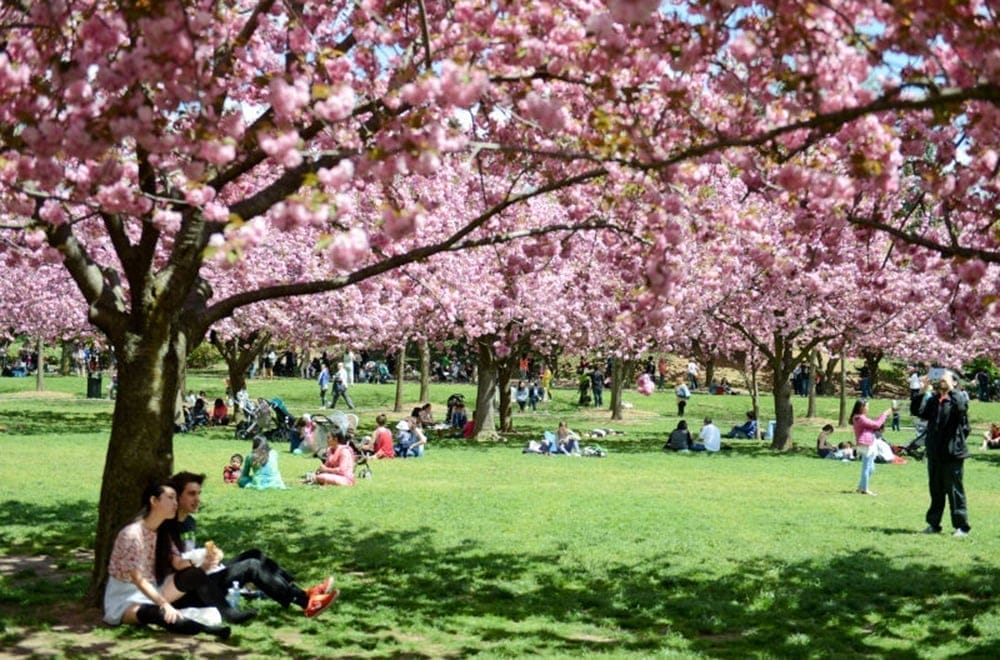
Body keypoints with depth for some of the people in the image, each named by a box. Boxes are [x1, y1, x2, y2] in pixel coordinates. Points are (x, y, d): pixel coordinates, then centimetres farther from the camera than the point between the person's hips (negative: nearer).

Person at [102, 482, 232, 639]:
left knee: (196, 575, -12)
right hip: (125, 598, -8)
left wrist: (201, 560, -25)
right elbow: (138, 580, -27)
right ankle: (208, 629, -56)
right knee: (155, 613, -41)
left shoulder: (163, 532, 6)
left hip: (152, 591, 8)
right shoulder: (132, 533, -21)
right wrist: (165, 604, -37)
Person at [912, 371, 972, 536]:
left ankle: (961, 527, 4)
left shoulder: (957, 399, -3)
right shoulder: (932, 400, 11)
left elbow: (961, 408, -26)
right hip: (934, 453, 5)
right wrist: (924, 391, -6)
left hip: (953, 453, -5)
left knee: (955, 490, -2)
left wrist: (950, 389, -21)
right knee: (935, 490, 13)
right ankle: (933, 524, 21)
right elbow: (916, 411, 0)